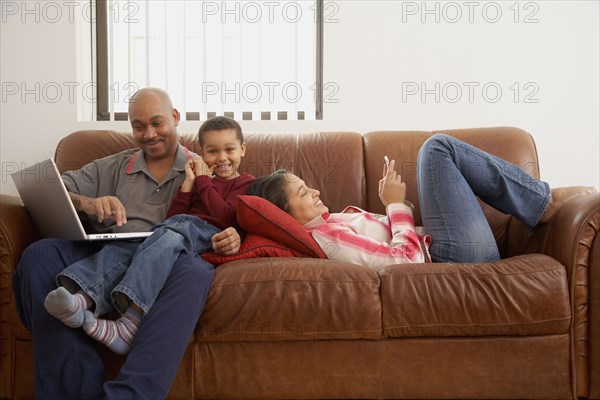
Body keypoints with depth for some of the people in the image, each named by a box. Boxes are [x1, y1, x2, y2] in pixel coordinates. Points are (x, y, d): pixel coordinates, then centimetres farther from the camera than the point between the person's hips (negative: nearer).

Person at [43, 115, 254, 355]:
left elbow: (226, 217, -2)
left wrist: (203, 180, 6)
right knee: (126, 246, -23)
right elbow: (172, 217, 21)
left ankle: (131, 321, -53)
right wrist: (189, 183, 12)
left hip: (208, 234, -6)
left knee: (170, 236, -37)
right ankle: (84, 298, -50)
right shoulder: (198, 179, 33)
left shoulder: (245, 183, 18)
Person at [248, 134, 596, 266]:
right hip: (459, 255, -10)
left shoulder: (326, 224, 13)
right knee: (438, 147, -8)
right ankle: (545, 202, 1)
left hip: (436, 248, 10)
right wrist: (397, 204, -11)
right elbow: (406, 259, -22)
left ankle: (542, 202, 14)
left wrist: (393, 202, 2)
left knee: (441, 151, 21)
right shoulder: (324, 238, -19)